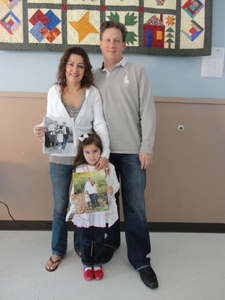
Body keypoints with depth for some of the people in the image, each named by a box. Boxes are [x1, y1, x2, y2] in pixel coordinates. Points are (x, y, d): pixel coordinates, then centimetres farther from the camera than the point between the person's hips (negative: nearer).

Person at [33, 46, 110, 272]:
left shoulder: (92, 93, -2)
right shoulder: (54, 91, 1)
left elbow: (100, 125, -7)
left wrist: (105, 154, -18)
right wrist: (41, 131, -16)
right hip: (60, 159, 1)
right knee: (60, 207, 13)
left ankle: (81, 247, 38)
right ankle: (58, 250, 36)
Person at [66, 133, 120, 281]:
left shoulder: (109, 167, -7)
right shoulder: (80, 170, -7)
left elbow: (115, 184, 1)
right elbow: (75, 188, -3)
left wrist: (112, 189, -21)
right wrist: (73, 198, -23)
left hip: (102, 210, 0)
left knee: (99, 240, 16)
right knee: (85, 240, 14)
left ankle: (97, 263, 40)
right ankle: (87, 264, 38)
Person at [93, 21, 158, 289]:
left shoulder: (137, 72, 3)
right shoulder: (93, 76, 11)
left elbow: (147, 112, -2)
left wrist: (146, 148, -8)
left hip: (132, 151, -2)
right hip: (102, 151, 3)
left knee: (135, 206, 3)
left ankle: (140, 259, 18)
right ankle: (111, 241, 37)